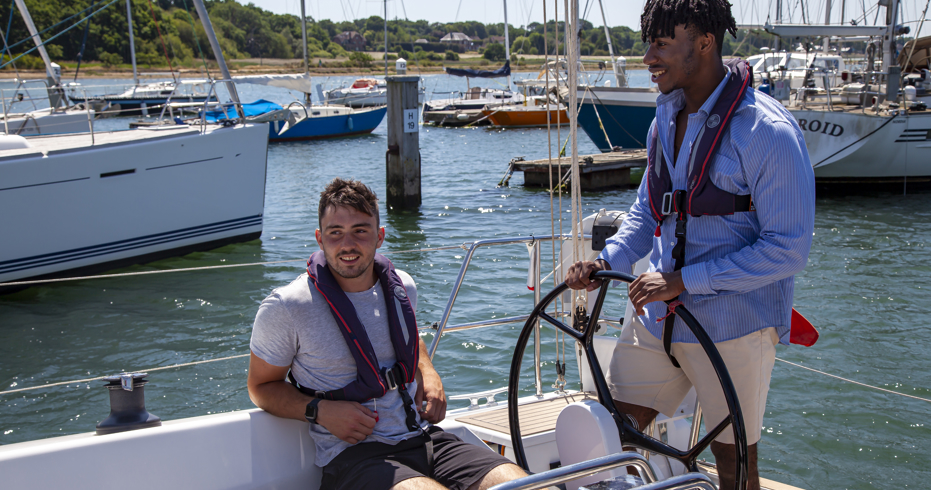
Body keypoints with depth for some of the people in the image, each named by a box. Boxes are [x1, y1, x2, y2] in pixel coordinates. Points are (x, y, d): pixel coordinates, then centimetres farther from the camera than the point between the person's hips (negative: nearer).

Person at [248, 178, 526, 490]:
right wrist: (320, 411, -12)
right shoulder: (285, 309, -6)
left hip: (423, 438, 5)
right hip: (352, 454, -5)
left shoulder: (402, 287, 9)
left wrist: (428, 373, 10)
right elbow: (261, 386, 5)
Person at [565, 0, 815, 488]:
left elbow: (788, 250, -19)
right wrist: (606, 261, -1)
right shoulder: (665, 119, 7)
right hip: (656, 316, 6)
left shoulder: (769, 132, -17)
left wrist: (683, 280, -21)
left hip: (734, 325, -6)